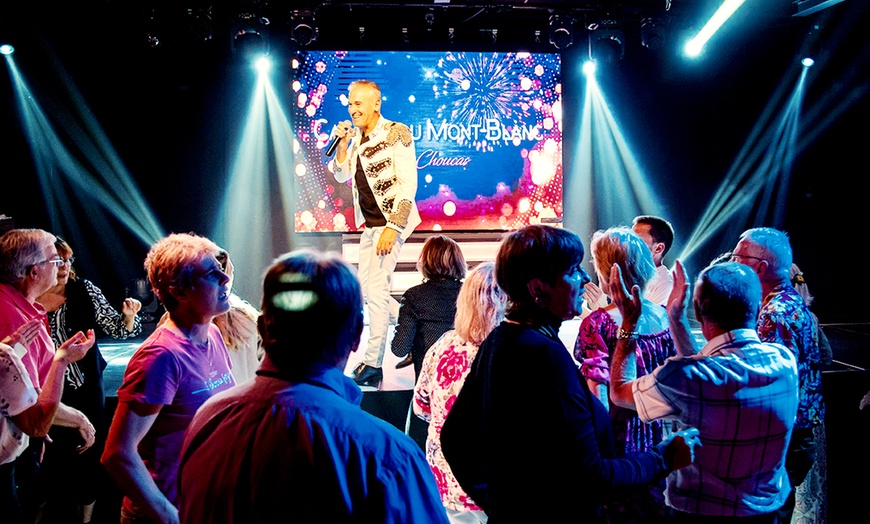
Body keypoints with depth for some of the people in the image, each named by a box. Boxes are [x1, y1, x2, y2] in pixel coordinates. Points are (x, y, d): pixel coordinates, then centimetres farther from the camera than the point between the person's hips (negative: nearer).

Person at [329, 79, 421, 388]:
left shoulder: (396, 133, -12)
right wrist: (343, 143, -3)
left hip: (390, 223, -8)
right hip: (369, 224, 9)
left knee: (376, 289, -10)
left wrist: (392, 227, -21)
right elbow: (341, 175, 13)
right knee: (364, 287, 14)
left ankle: (373, 364, -3)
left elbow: (408, 183, -16)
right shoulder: (358, 136, 10)